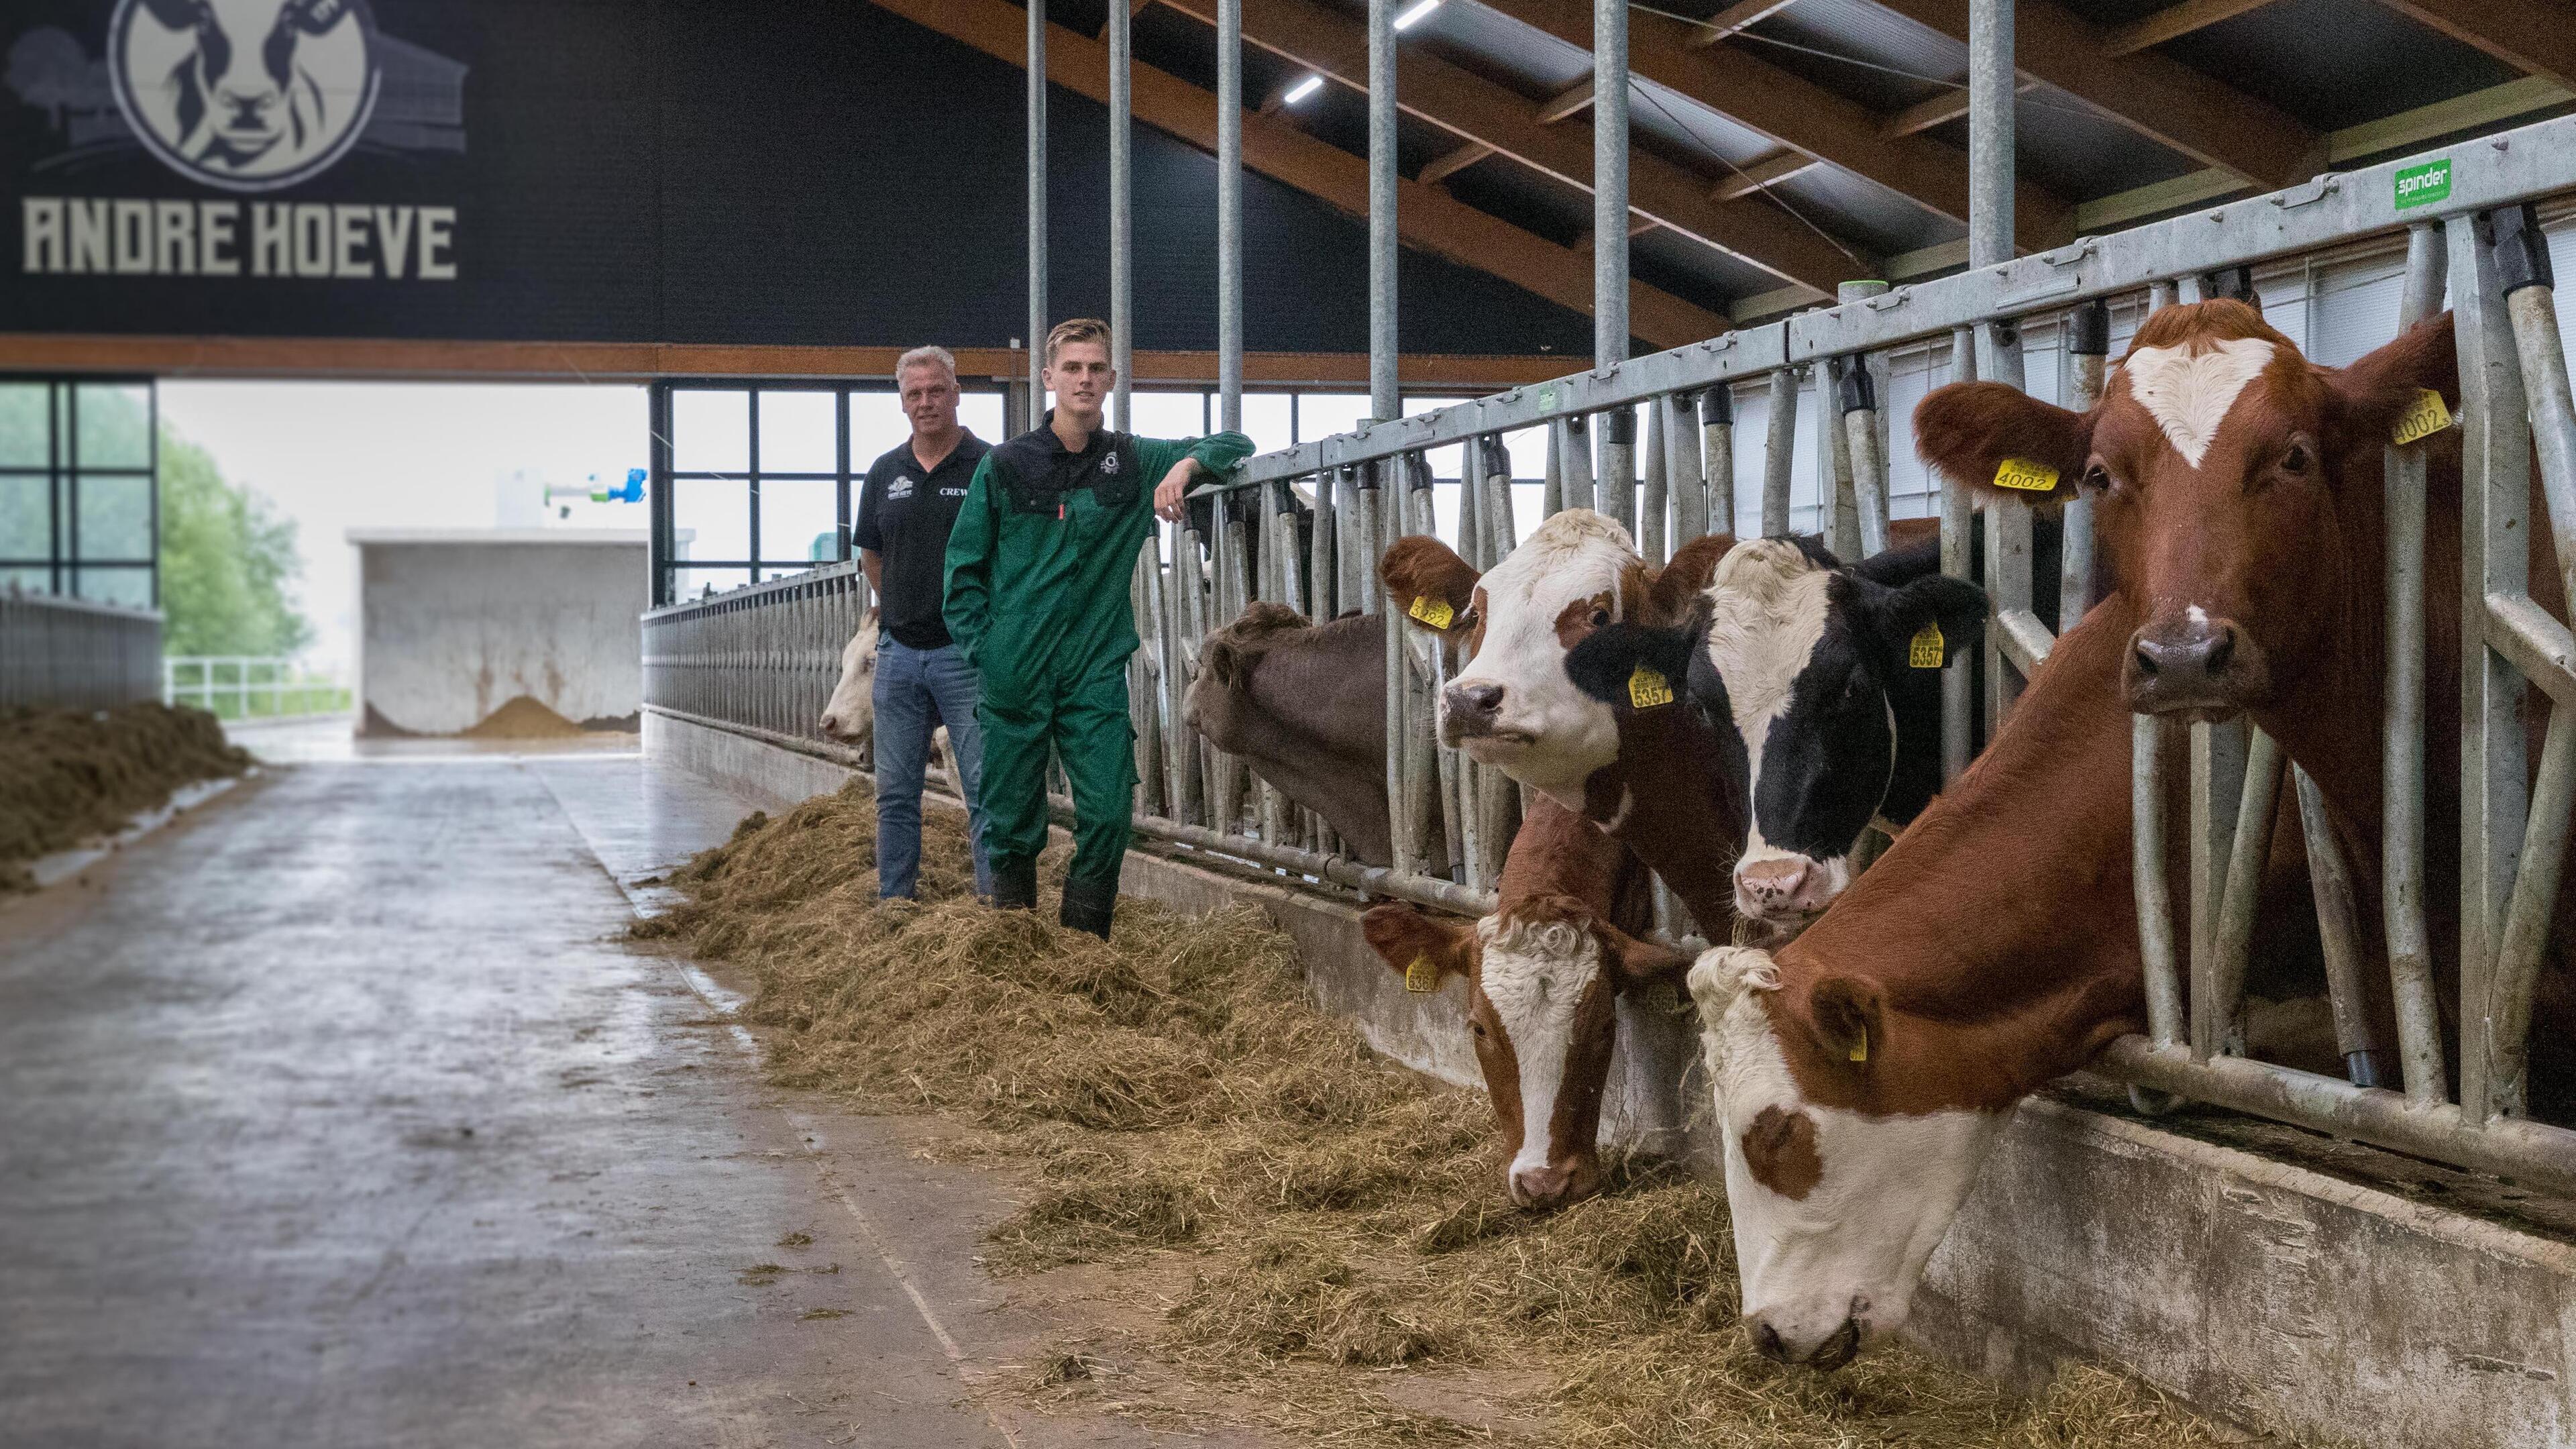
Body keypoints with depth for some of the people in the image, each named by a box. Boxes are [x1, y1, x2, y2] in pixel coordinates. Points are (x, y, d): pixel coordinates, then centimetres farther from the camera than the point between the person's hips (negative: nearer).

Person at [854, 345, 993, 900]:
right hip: (899, 652, 5)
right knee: (895, 793, 9)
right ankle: (894, 904, 16)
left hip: (967, 653, -5)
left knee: (985, 787, -5)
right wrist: (898, 611, 16)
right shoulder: (885, 473, 10)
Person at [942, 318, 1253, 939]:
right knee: (1013, 822, 4)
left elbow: (1235, 445, 12)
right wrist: (982, 648, -2)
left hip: (1097, 671, 1)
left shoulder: (1135, 461, 7)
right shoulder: (1004, 466, 4)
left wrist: (1187, 464, -9)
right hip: (1015, 674, -1)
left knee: (1108, 813, -9)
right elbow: (964, 567, 8)